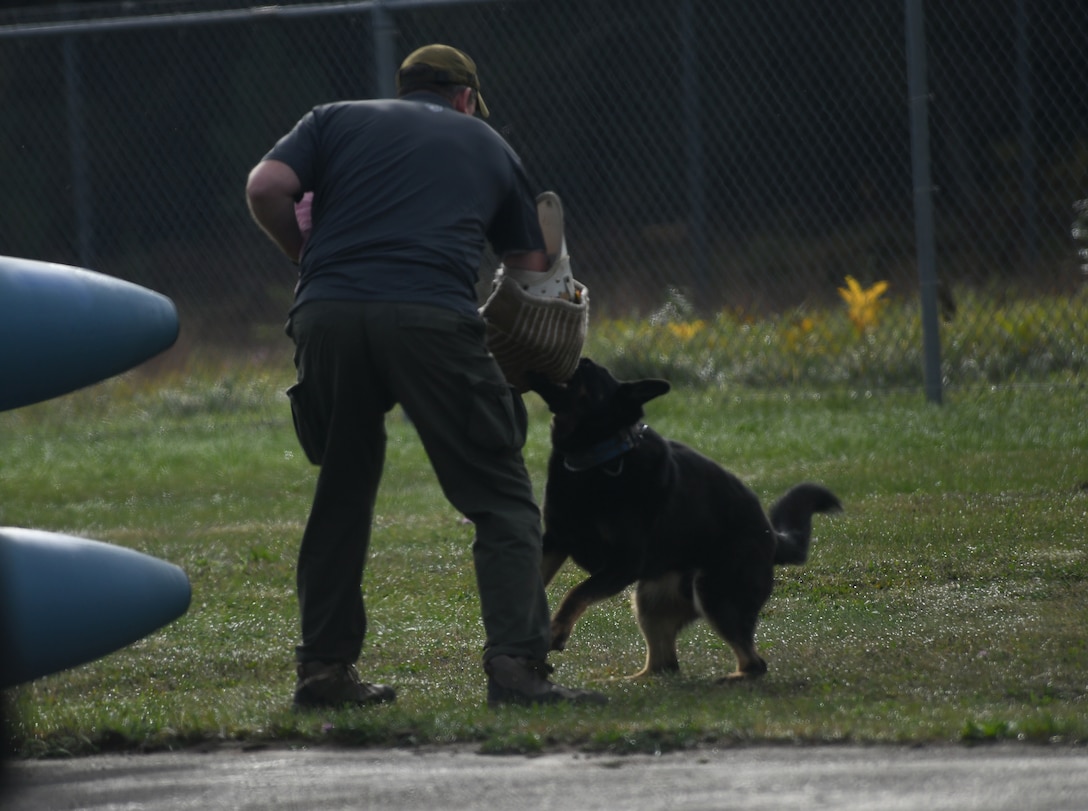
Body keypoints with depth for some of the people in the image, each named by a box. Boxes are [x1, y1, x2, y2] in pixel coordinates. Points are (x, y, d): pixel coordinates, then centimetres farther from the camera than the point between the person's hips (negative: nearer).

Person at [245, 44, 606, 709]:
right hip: (433, 317, -2)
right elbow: (533, 268, 28)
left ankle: (325, 668, 21)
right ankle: (517, 666, -11)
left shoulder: (335, 120, 25)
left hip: (328, 312, 2)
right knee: (500, 499, 3)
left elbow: (265, 189, 7)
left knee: (341, 497, 19)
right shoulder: (487, 144, 27)